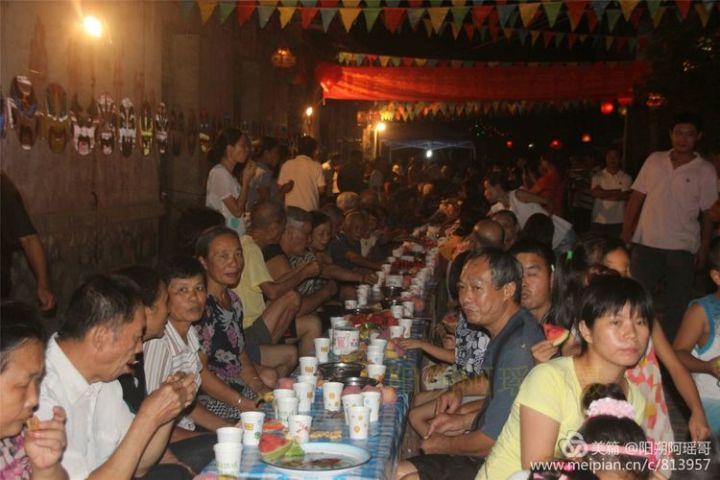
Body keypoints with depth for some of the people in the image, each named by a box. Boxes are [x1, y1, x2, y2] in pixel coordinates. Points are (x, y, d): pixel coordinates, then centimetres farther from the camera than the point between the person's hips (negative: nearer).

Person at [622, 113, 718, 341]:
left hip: (682, 249, -1)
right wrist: (626, 231, 0)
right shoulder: (654, 160, 5)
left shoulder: (706, 170, -1)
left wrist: (704, 248, -3)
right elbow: (636, 197, 6)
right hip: (646, 243, 2)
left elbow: (708, 213, 0)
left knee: (676, 305, 8)